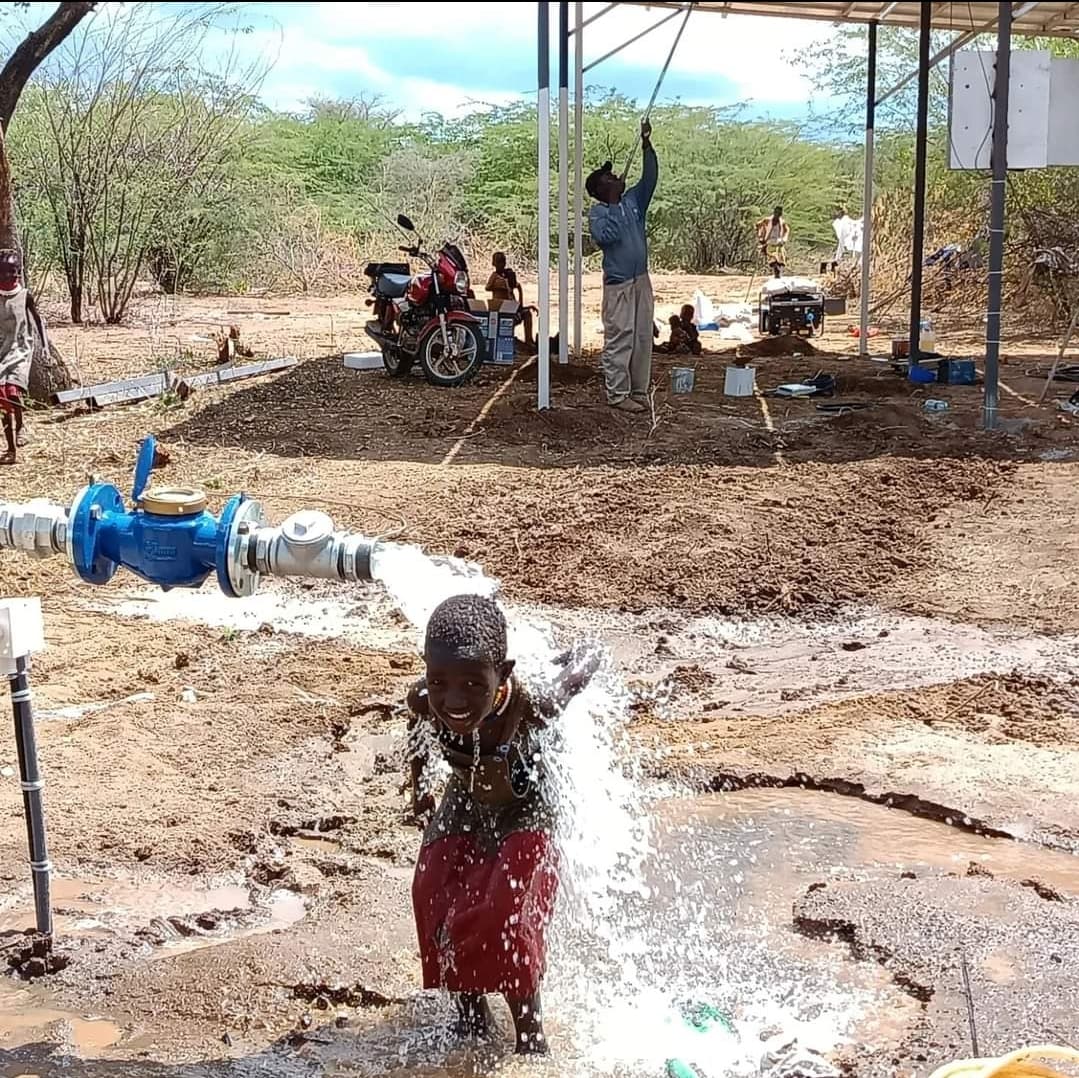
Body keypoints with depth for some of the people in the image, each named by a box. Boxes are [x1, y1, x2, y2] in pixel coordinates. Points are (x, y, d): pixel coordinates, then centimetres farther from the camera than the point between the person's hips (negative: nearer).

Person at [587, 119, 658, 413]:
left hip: (641, 279, 7)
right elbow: (605, 236, -23)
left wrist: (646, 144, -3)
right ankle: (618, 395, -1)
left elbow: (650, 178, 5)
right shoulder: (598, 212, -6)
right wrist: (613, 206, -15)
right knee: (619, 339, -5)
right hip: (618, 283, -7)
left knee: (643, 338, 8)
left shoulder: (633, 201, 10)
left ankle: (639, 390, 16)